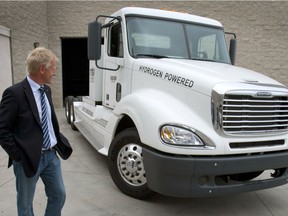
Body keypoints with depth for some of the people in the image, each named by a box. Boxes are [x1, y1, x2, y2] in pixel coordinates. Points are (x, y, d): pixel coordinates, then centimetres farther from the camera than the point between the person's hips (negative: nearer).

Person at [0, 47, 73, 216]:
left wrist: (59, 143, 7)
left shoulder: (46, 90, 5)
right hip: (29, 159, -6)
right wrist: (18, 156, -14)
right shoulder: (15, 93, -18)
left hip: (51, 155, 7)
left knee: (59, 195, 17)